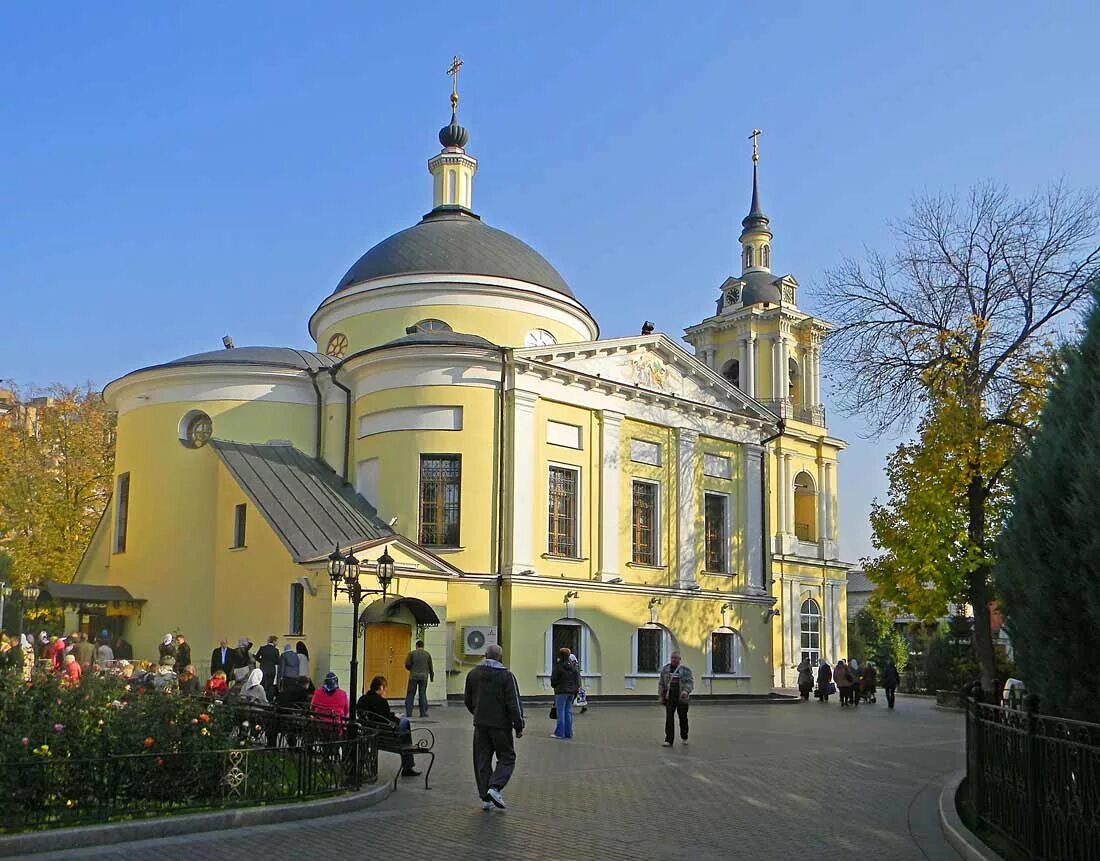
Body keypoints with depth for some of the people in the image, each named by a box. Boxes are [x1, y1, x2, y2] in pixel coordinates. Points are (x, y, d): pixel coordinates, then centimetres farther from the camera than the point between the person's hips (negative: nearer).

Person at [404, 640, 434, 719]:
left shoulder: (412, 653, -2)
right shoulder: (427, 654, 5)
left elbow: (407, 664, -5)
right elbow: (430, 667, 9)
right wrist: (432, 676, 21)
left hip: (413, 677, -2)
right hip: (423, 677, 2)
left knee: (410, 694, 4)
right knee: (423, 694, 6)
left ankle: (408, 712, 2)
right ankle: (423, 713, 2)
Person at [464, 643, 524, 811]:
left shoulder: (473, 674, 6)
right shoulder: (506, 675, -10)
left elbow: (467, 700, 16)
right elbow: (514, 704, -12)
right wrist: (519, 726, -5)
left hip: (480, 724, 4)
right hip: (501, 724, -4)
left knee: (482, 760, 10)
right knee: (507, 758, 7)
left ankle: (485, 798, 8)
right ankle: (495, 788, -13)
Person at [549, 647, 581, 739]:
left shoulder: (558, 666, -12)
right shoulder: (572, 666, 7)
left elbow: (554, 679, -9)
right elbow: (577, 678, 10)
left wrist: (553, 685, 11)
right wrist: (576, 688, 15)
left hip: (561, 691, -6)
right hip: (571, 692, 6)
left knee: (561, 712, -2)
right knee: (568, 712, 11)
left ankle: (560, 733, -2)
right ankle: (568, 733, 13)